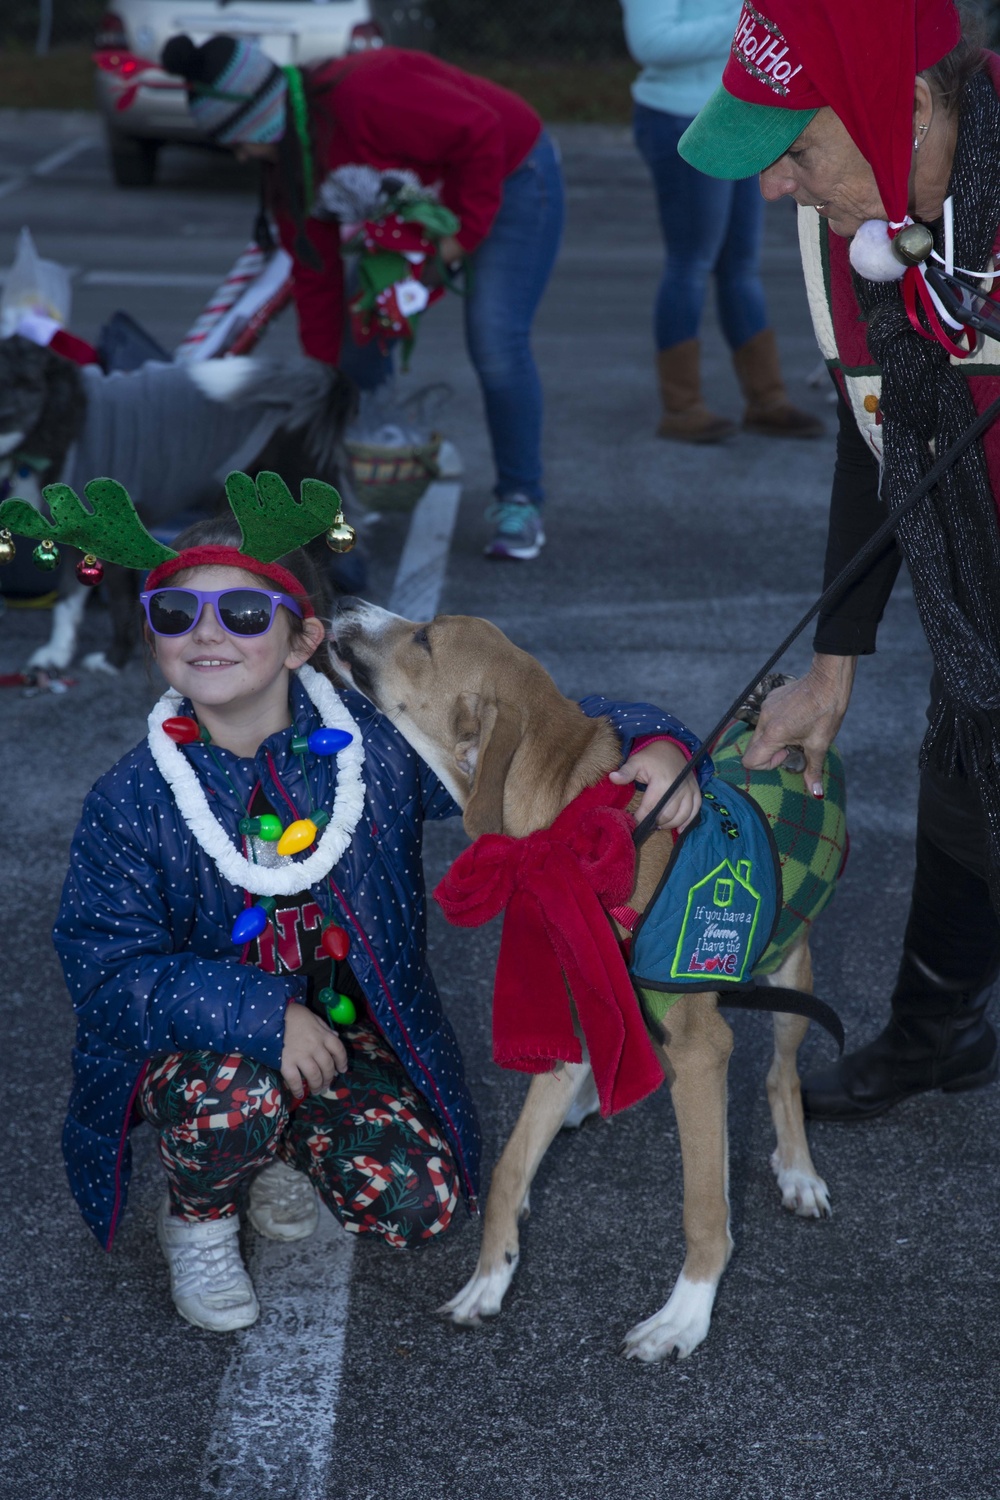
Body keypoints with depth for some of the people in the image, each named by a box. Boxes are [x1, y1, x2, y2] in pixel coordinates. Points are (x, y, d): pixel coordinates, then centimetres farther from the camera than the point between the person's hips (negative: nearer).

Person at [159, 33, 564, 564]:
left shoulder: (363, 97, -36)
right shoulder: (289, 166, -8)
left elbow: (480, 136, -32)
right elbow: (316, 273, -2)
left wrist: (463, 232, -25)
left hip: (508, 179, -8)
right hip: (419, 207, 8)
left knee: (497, 348, -18)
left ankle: (519, 501, -2)